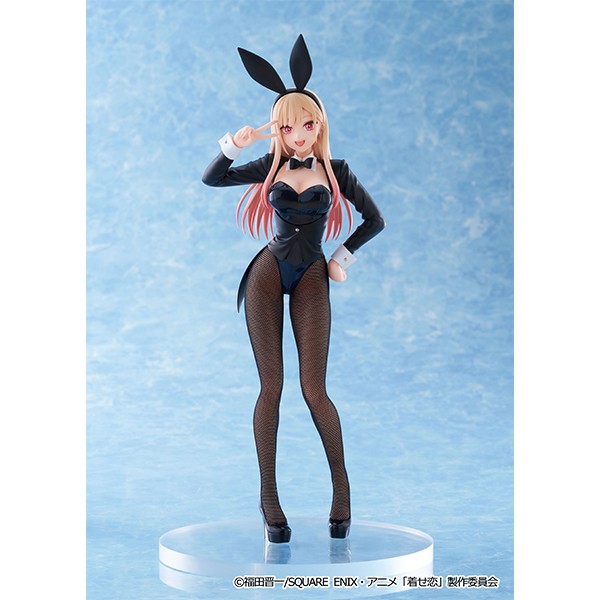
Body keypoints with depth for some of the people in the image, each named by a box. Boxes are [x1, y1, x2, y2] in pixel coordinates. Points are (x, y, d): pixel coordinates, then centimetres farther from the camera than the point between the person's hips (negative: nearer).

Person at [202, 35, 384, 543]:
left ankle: (342, 485, 11)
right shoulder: (272, 168, 10)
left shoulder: (335, 171, 8)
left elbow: (375, 221, 13)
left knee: (314, 390, -8)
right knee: (271, 386, -3)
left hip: (311, 278, -1)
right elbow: (211, 179, 8)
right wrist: (235, 144, -7)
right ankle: (269, 498, 2)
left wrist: (344, 258, 8)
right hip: (268, 273, 1)